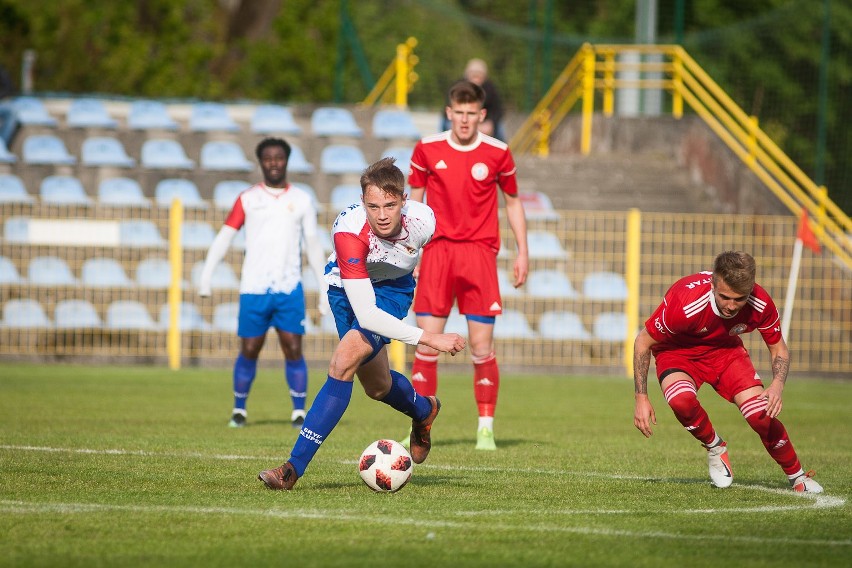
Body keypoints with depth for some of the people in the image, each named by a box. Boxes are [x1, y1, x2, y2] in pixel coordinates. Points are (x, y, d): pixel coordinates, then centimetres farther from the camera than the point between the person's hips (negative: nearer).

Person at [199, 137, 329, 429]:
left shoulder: (301, 200, 8)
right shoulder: (247, 199, 5)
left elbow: (313, 245, 12)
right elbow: (224, 236, 0)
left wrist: (325, 287, 9)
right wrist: (207, 274, -11)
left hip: (289, 288, 0)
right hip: (253, 289, 0)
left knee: (293, 350, -6)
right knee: (249, 352, 3)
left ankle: (299, 412, 1)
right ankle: (239, 409, 18)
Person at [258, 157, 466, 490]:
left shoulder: (423, 220, -29)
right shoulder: (349, 232, -40)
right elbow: (366, 315, -41)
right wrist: (430, 339, -44)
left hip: (392, 288, 0)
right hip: (347, 286, 0)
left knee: (346, 360, -24)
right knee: (377, 387, 15)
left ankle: (295, 466, -22)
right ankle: (424, 411, 53)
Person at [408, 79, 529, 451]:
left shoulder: (497, 153, 2)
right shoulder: (427, 149, 4)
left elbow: (513, 202, 14)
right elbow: (413, 201, 11)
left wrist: (522, 252, 9)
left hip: (480, 252, -1)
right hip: (438, 250, 1)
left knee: (481, 346, -3)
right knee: (426, 343, -4)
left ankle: (486, 428, 7)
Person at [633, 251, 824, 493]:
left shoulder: (761, 305, -26)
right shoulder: (685, 303, -37)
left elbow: (779, 349, -6)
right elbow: (642, 342, -20)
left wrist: (777, 385, -28)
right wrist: (641, 399, -21)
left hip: (725, 349, 2)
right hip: (677, 352, -2)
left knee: (762, 416, -14)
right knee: (682, 400, -34)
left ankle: (798, 477, 12)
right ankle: (715, 448, -2)